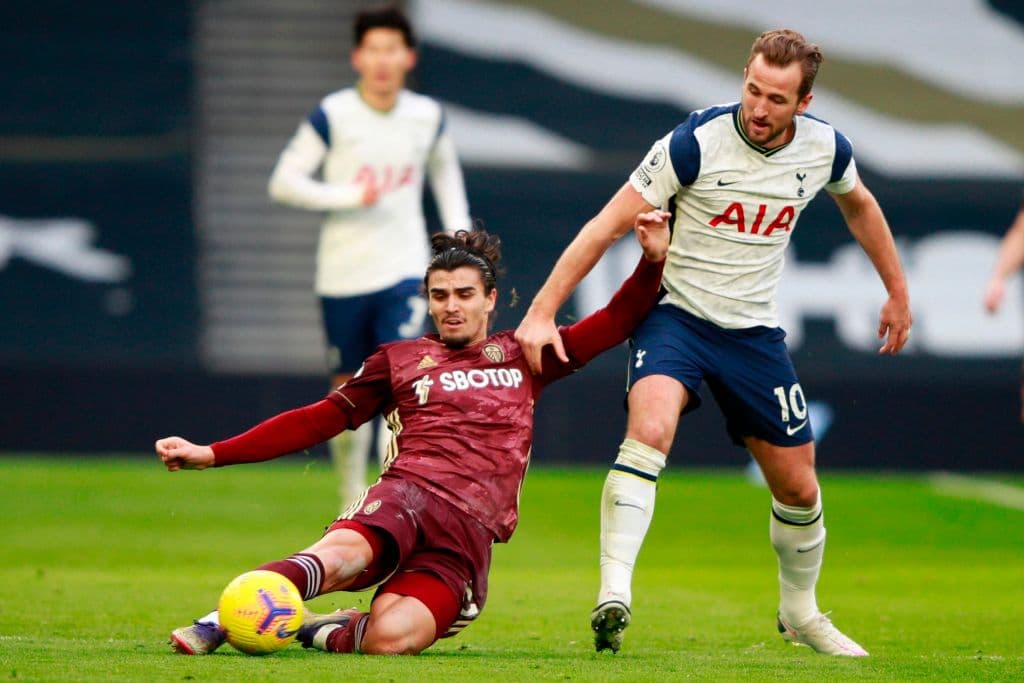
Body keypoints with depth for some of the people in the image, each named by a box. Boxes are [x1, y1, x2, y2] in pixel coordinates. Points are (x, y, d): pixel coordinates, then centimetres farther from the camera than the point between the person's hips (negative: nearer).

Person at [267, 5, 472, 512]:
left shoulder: (427, 117, 2)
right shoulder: (333, 116, -8)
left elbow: (444, 170, 22)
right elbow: (284, 182, -6)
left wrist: (460, 234, 16)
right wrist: (347, 197, -18)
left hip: (404, 272, 1)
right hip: (343, 275, -1)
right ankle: (351, 498, 27)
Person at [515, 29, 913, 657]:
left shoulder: (825, 148, -6)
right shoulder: (695, 143, -20)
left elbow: (858, 205, 19)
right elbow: (609, 225, -17)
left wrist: (898, 292, 24)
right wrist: (543, 311, -22)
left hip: (755, 333, 4)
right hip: (675, 316, -4)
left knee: (798, 486, 9)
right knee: (649, 429, -33)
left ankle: (800, 612, 35)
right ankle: (614, 595, -37)